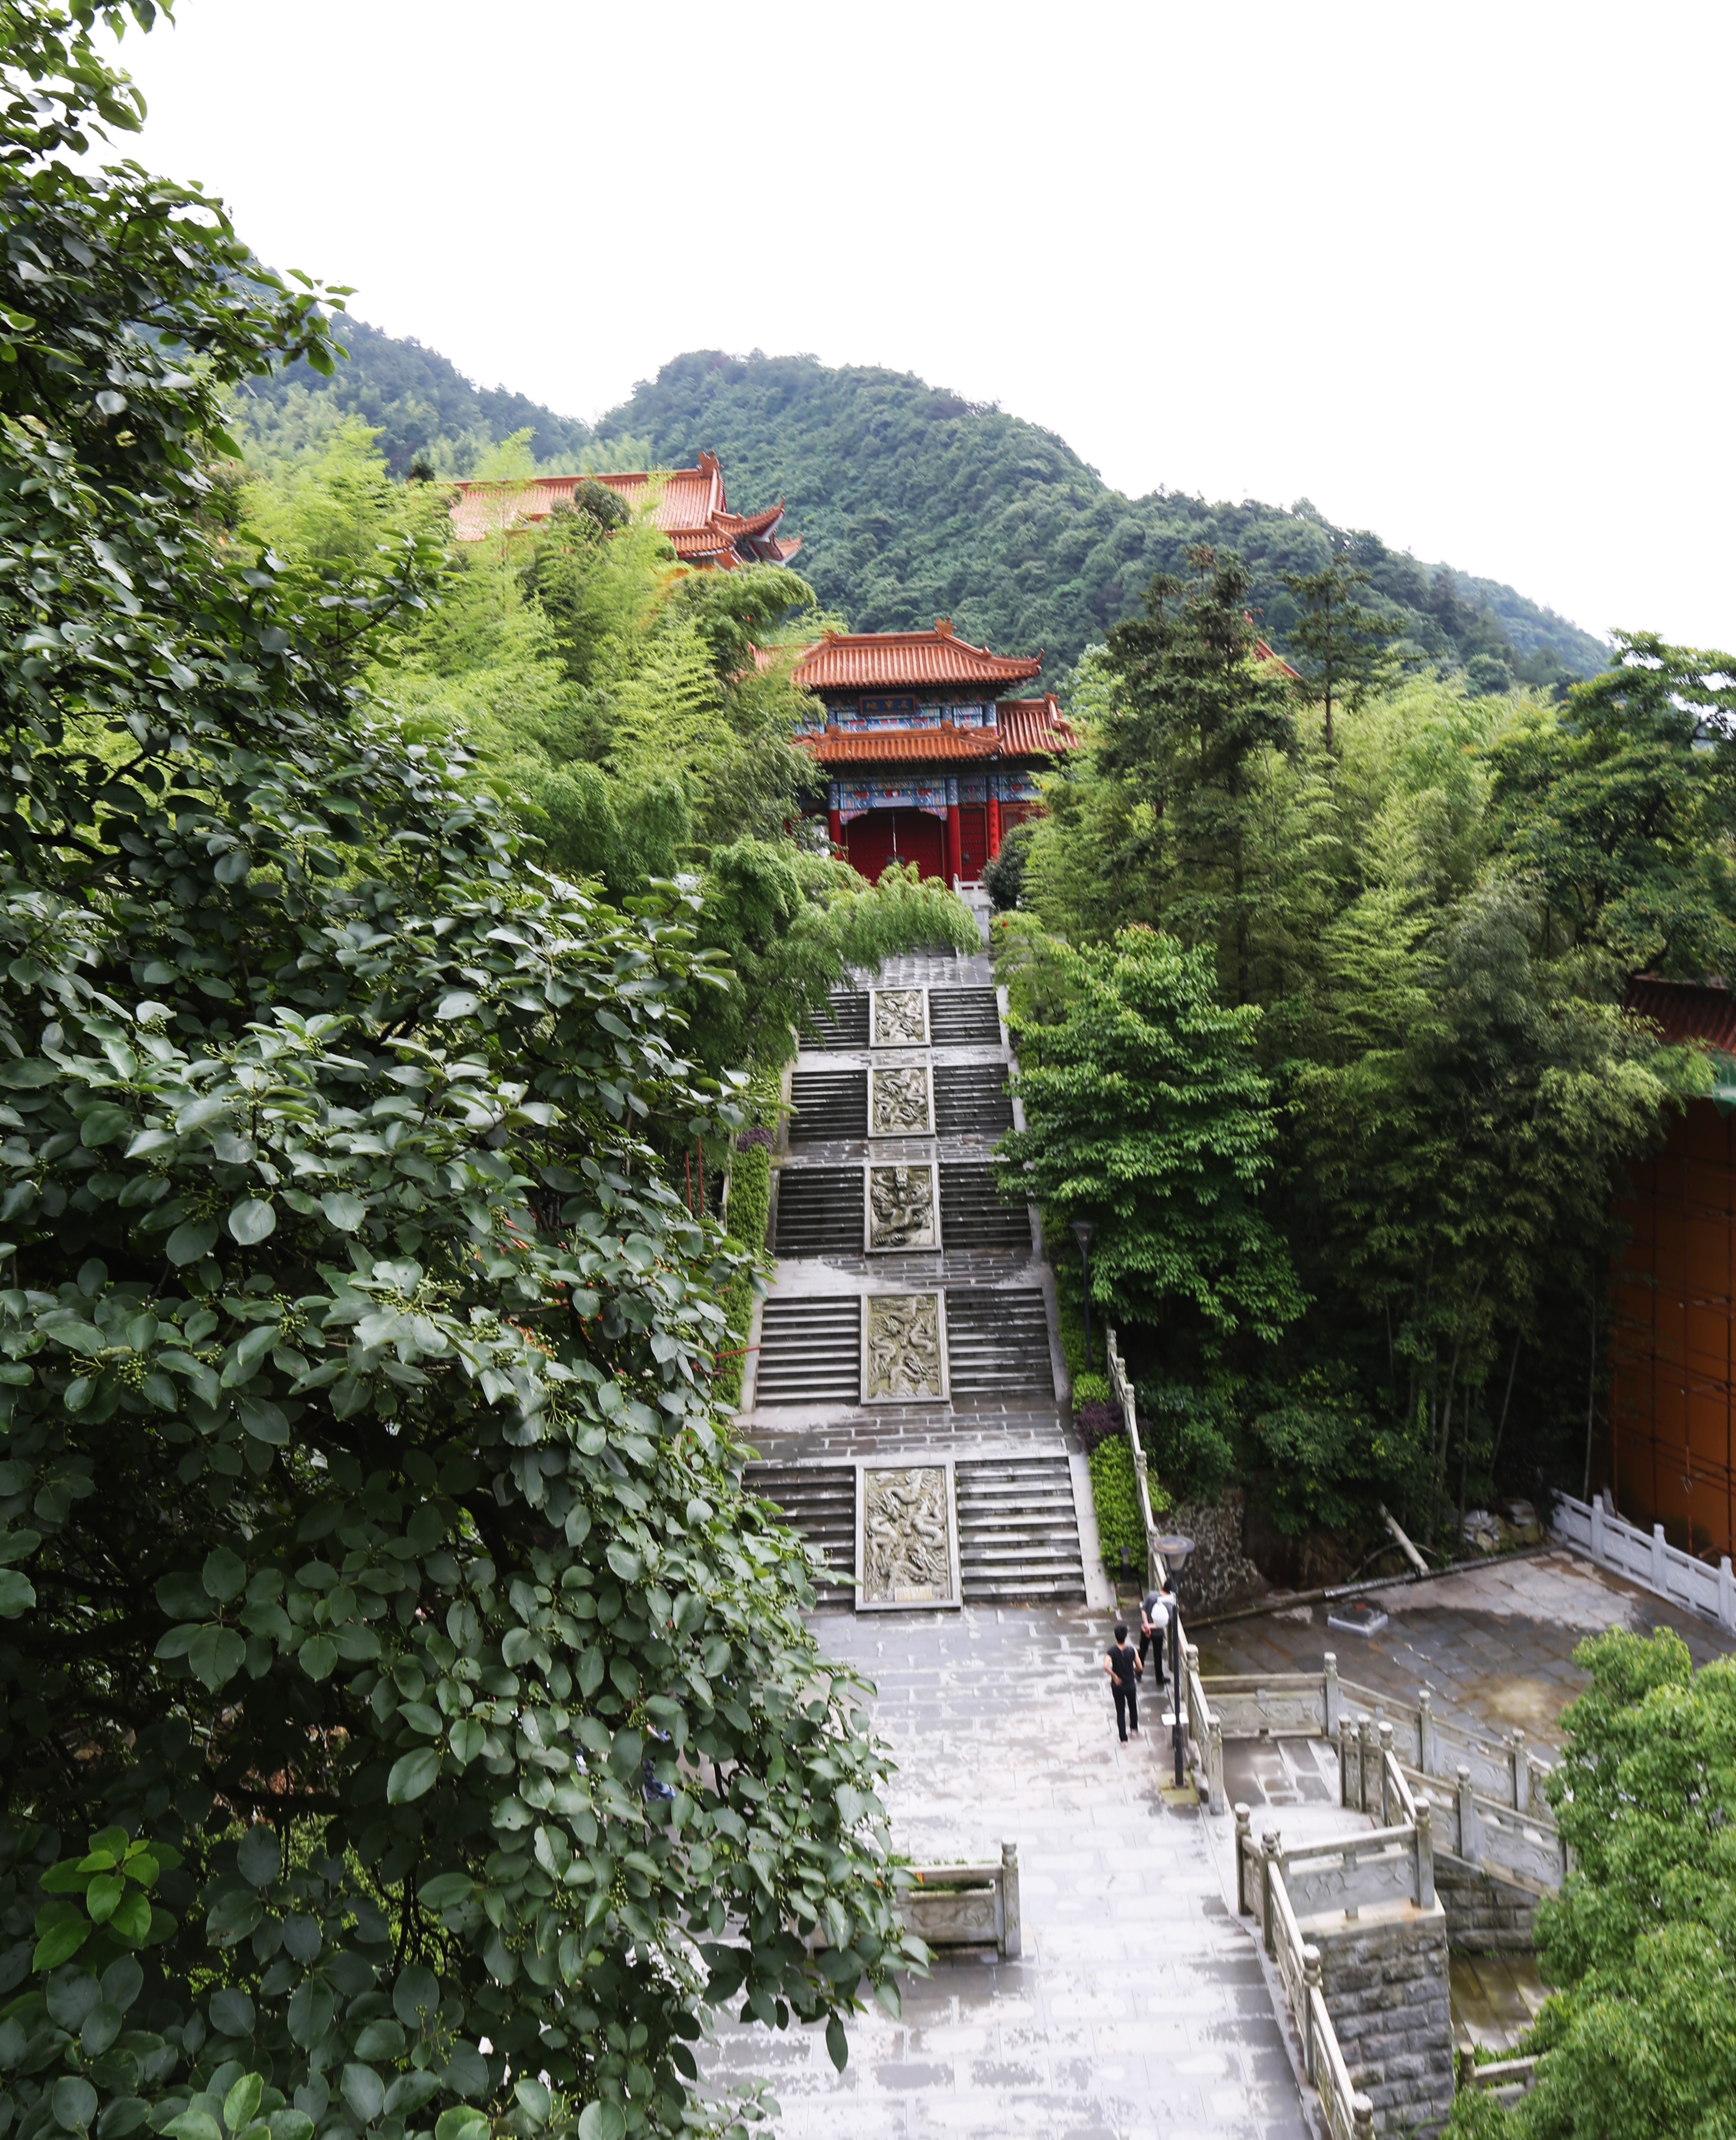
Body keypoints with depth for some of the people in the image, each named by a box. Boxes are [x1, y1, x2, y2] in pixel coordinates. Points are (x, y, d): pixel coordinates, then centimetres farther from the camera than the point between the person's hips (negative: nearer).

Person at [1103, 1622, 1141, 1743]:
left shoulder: (1111, 1651, -18)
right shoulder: (1132, 1650, -17)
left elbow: (1106, 1667, -33)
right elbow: (1140, 1668, -14)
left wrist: (1114, 1676, -18)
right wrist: (1132, 1670, 6)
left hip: (1117, 1685, -1)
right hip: (1130, 1685, 1)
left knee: (1120, 1711, 12)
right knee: (1133, 1707, 28)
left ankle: (1124, 1739, 12)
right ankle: (1134, 1728, 45)